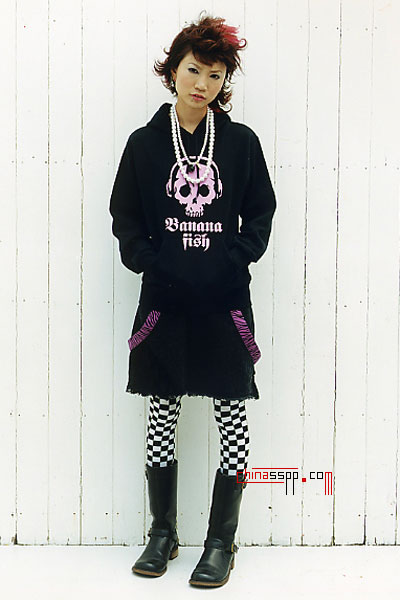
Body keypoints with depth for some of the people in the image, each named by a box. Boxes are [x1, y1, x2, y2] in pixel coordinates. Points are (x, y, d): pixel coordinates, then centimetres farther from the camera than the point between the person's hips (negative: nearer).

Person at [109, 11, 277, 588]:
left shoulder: (241, 141, 3)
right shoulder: (145, 143, 4)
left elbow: (261, 212, 8)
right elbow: (125, 217, 8)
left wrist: (234, 261, -6)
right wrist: (151, 264, -6)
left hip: (225, 301, 0)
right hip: (164, 299, 1)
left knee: (232, 416, 2)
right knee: (162, 416, 8)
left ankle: (222, 541, 17)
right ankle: (163, 532, 25)